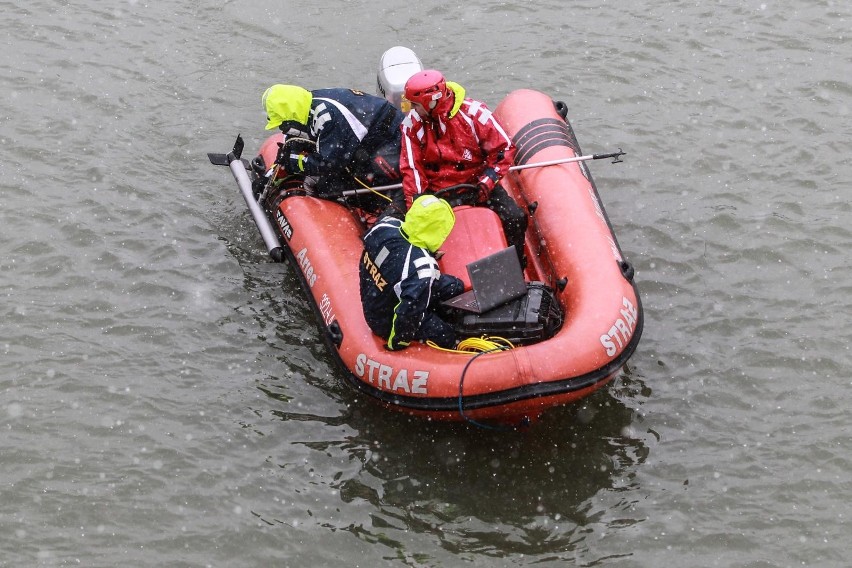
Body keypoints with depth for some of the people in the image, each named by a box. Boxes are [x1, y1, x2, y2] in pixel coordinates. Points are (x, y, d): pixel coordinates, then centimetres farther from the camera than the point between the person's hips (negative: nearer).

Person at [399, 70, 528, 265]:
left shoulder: (473, 113, -15)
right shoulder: (412, 124, -6)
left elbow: (503, 149, -8)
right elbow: (411, 168, -3)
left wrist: (486, 182, -16)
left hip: (477, 181, -1)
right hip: (437, 189, 2)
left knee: (515, 218, -19)